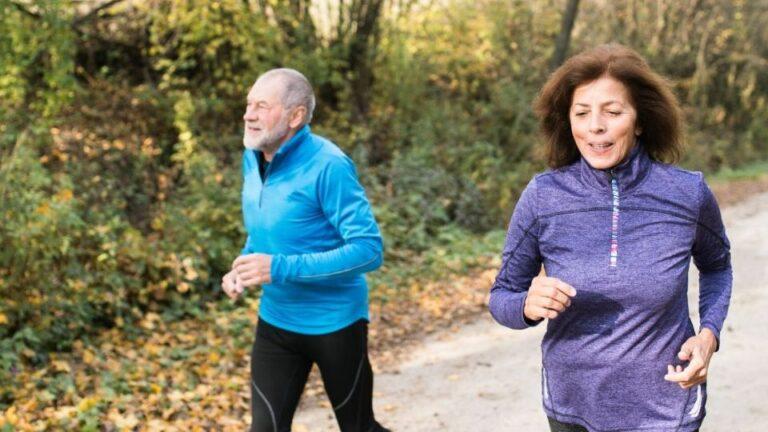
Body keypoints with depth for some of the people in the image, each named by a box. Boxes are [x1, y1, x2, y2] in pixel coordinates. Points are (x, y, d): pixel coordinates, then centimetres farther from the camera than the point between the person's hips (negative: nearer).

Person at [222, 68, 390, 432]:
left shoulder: (328, 165, -22)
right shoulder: (253, 158, 2)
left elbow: (368, 249, -26)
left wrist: (281, 269, -30)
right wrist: (242, 269, -5)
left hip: (334, 322, -6)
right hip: (275, 320, 6)